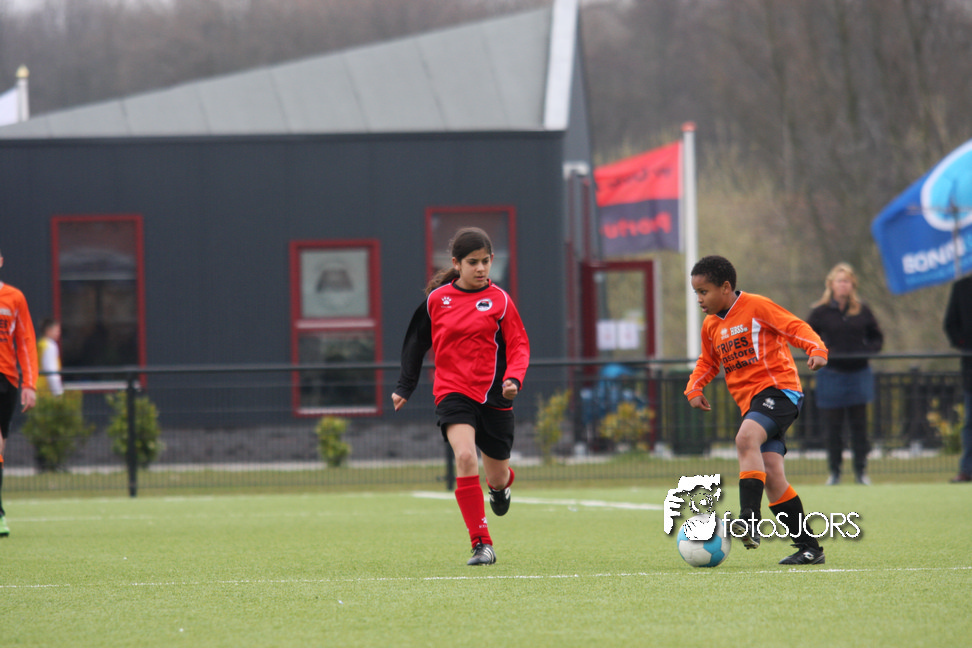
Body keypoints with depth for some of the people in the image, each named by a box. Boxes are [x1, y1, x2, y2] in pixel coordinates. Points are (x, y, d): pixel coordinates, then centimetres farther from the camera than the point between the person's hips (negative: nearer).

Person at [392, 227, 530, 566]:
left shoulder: (499, 300, 0)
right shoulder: (436, 299, 3)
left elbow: (519, 346, 1)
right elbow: (416, 342, 16)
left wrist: (514, 378, -18)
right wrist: (404, 387, 19)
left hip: (493, 397, 1)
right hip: (453, 393, -1)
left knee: (496, 477, 11)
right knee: (465, 457, -26)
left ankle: (502, 483, 54)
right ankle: (482, 544, -21)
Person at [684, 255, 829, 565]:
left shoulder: (757, 307, -4)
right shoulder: (711, 325, 17)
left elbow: (796, 327, -7)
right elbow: (708, 363, 30)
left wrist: (816, 349, -24)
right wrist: (694, 388, 13)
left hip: (778, 389, -7)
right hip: (750, 401, 7)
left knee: (746, 437, -33)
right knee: (771, 475, -3)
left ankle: (749, 519, -40)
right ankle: (809, 548, 2)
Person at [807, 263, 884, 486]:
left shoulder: (862, 311, 5)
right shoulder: (821, 312, -1)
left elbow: (876, 337, 15)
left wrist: (868, 349, -5)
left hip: (858, 373, 1)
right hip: (832, 374, -1)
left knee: (859, 425, 2)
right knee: (833, 427, 0)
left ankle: (861, 471, 7)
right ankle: (834, 471, 8)